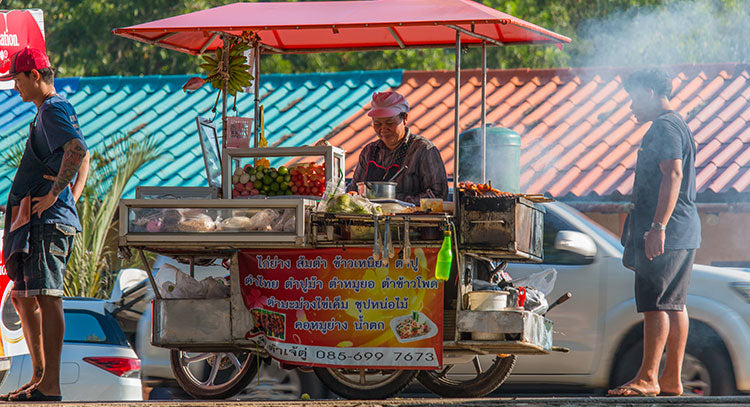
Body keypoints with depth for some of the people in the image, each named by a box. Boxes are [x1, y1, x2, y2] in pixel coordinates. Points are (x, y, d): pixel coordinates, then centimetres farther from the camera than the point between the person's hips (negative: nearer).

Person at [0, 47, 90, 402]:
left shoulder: (53, 111, -10)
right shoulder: (52, 111, 22)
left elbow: (77, 151, -27)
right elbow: (83, 157, 32)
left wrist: (54, 195, -23)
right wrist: (72, 198, 19)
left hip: (47, 218, -11)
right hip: (32, 220, 11)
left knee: (47, 298, -13)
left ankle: (50, 385, -15)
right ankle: (39, 377, 20)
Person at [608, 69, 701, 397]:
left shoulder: (664, 127, -11)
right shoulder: (677, 126, 22)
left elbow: (673, 176, -22)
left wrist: (658, 226, -27)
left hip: (665, 233, -11)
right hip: (684, 234, 11)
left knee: (655, 304, -11)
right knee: (674, 305, 10)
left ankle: (647, 378, -14)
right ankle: (672, 379, 11)